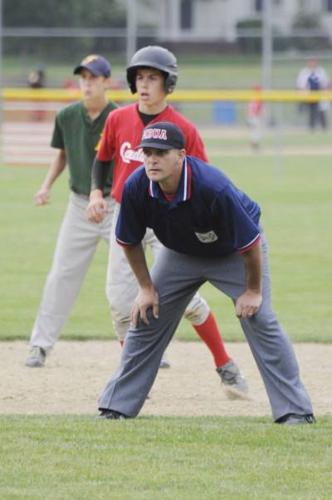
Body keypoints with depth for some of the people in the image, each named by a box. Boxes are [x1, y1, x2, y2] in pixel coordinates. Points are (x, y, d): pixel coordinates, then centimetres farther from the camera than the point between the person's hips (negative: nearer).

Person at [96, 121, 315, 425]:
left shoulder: (214, 188, -41)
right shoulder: (137, 188, -27)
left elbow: (250, 242, -29)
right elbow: (129, 241, -8)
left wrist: (253, 290, -19)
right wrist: (146, 288, -5)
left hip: (234, 252, -4)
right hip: (179, 252, 4)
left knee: (260, 319, -16)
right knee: (145, 318, 0)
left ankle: (295, 411, -13)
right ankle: (117, 407, 9)